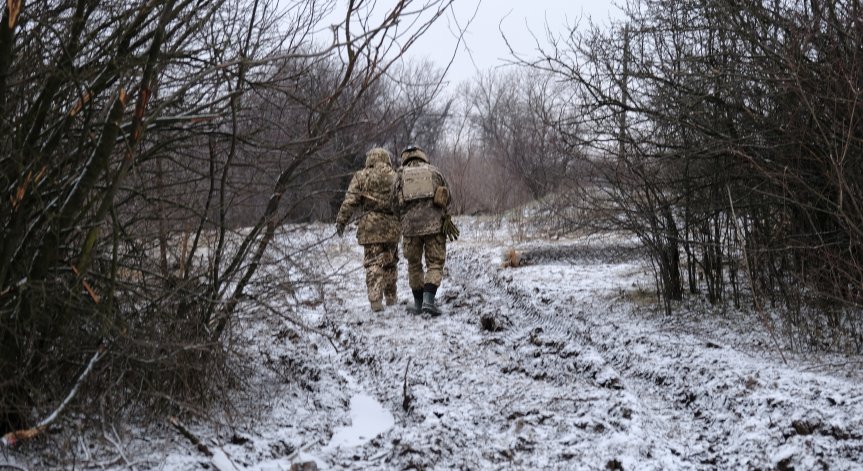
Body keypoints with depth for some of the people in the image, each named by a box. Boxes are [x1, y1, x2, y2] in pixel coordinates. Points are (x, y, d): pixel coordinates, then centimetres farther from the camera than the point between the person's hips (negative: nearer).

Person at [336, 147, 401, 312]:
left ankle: (375, 300, -14)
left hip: (370, 226, -2)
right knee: (390, 262, 17)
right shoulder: (395, 177, 8)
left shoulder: (361, 177, 2)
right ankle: (391, 297, 23)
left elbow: (350, 201, -5)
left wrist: (341, 221, 0)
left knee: (373, 263, -3)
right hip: (392, 226, 2)